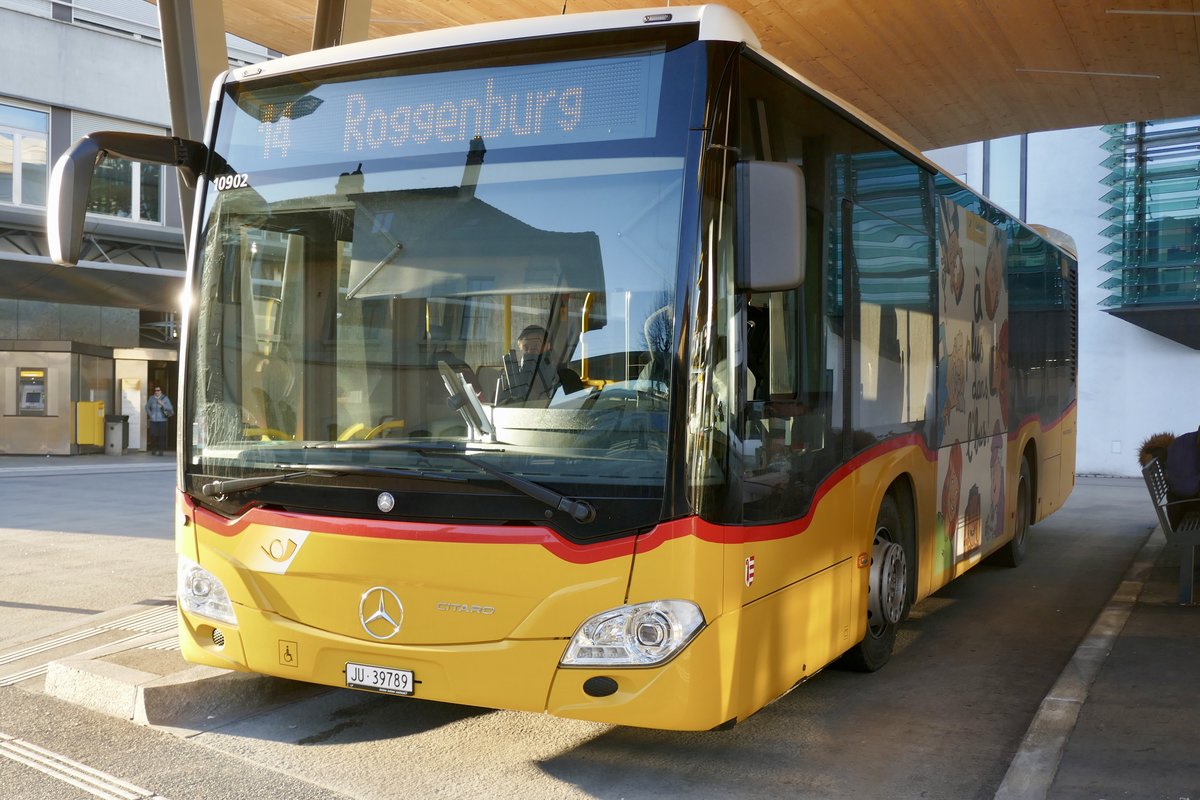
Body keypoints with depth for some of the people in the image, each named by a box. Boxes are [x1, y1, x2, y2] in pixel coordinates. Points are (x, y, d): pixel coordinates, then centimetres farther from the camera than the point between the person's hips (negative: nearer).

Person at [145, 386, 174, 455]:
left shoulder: (165, 398, -3)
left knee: (161, 435, -7)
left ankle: (160, 451, 0)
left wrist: (162, 404, -19)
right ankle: (153, 450, 9)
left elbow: (170, 408, -6)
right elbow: (147, 407, 17)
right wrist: (150, 415, 4)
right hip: (153, 420, 2)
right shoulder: (151, 398, 3)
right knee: (153, 435, -4)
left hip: (162, 420, -2)